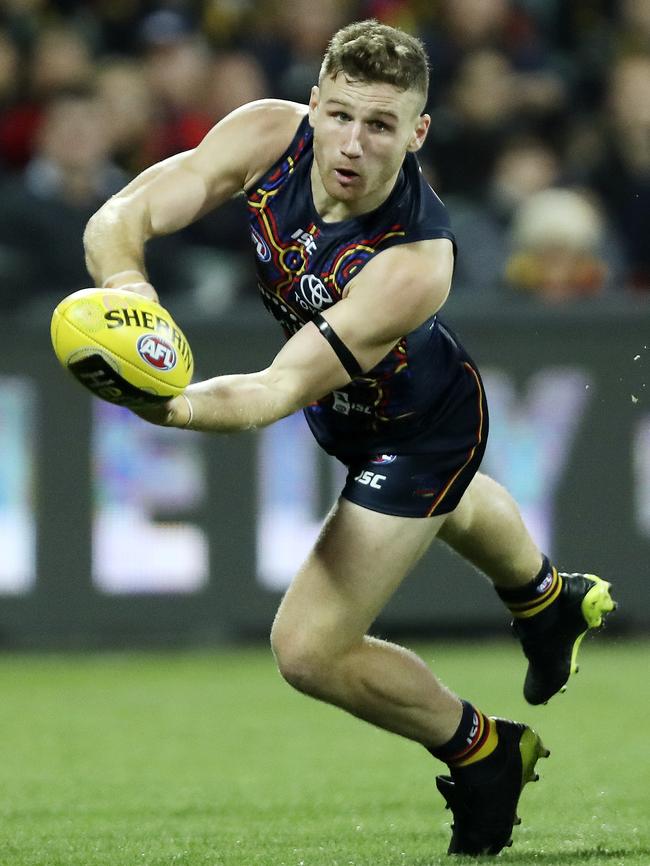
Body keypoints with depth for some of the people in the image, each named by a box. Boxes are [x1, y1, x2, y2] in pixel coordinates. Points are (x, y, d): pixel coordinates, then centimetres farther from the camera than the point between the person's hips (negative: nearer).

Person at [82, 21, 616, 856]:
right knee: (451, 506, 38)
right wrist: (128, 284, -58)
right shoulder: (268, 136, -31)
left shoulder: (416, 261, -44)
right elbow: (119, 219, -35)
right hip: (345, 409, 7)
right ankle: (550, 597, 74)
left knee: (309, 650, -6)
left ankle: (482, 754, 22)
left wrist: (174, 407, -67)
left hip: (416, 432, -7)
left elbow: (286, 388, -48)